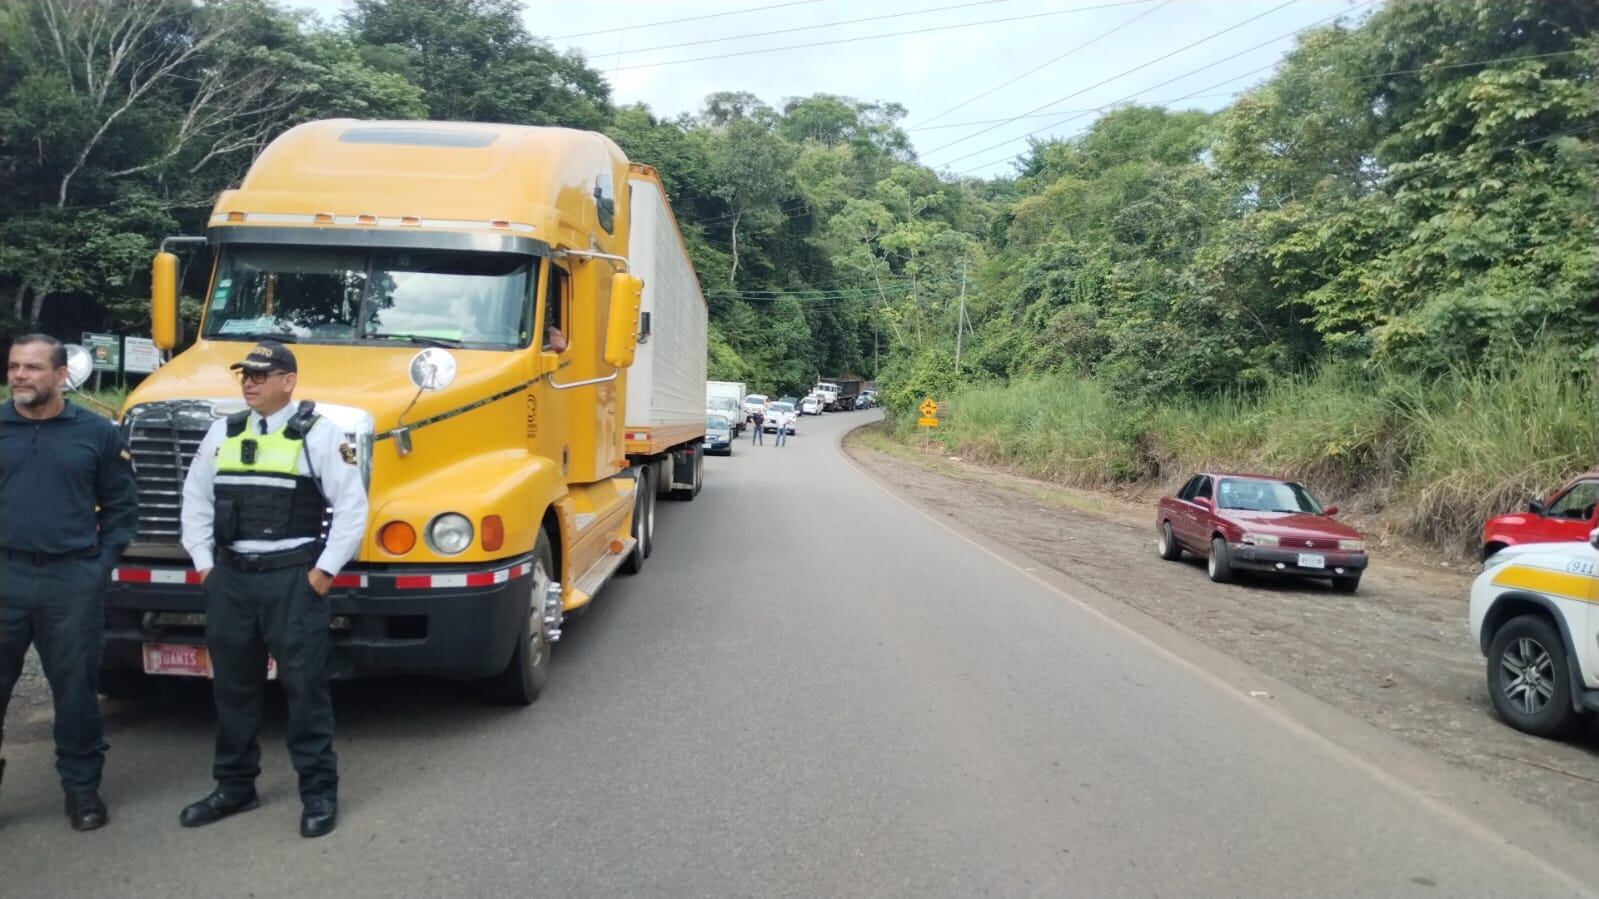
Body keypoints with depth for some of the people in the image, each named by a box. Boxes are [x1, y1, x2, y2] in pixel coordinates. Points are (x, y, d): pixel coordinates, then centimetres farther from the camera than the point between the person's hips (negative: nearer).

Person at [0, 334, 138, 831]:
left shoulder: (96, 432, 0)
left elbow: (121, 505, 6)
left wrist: (102, 562, -2)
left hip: (72, 580, -1)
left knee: (76, 687, 9)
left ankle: (82, 785, 23)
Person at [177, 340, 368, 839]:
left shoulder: (319, 433, -7)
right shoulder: (222, 433, 10)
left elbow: (352, 506, -10)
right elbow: (196, 501, 17)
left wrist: (324, 571, -11)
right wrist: (204, 564, 9)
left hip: (293, 579, -5)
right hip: (230, 577, 6)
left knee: (304, 684, -1)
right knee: (231, 683, 14)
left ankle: (319, 791, 10)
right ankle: (234, 785, 28)